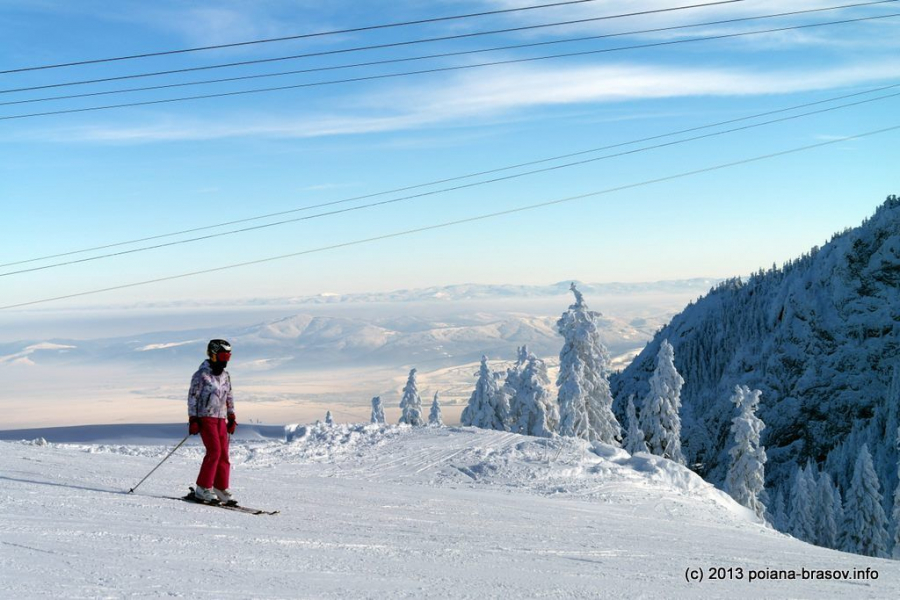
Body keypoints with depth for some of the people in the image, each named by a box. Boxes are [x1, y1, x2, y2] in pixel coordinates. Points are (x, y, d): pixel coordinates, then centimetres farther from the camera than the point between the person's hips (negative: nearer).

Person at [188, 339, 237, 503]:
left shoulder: (225, 376, 14)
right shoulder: (201, 375, -7)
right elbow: (192, 397, -7)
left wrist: (232, 418, 17)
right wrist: (193, 420, -12)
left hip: (221, 419, 7)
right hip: (205, 418, -7)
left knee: (224, 454, 2)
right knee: (214, 451, -16)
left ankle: (220, 488, 9)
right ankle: (202, 488, -10)